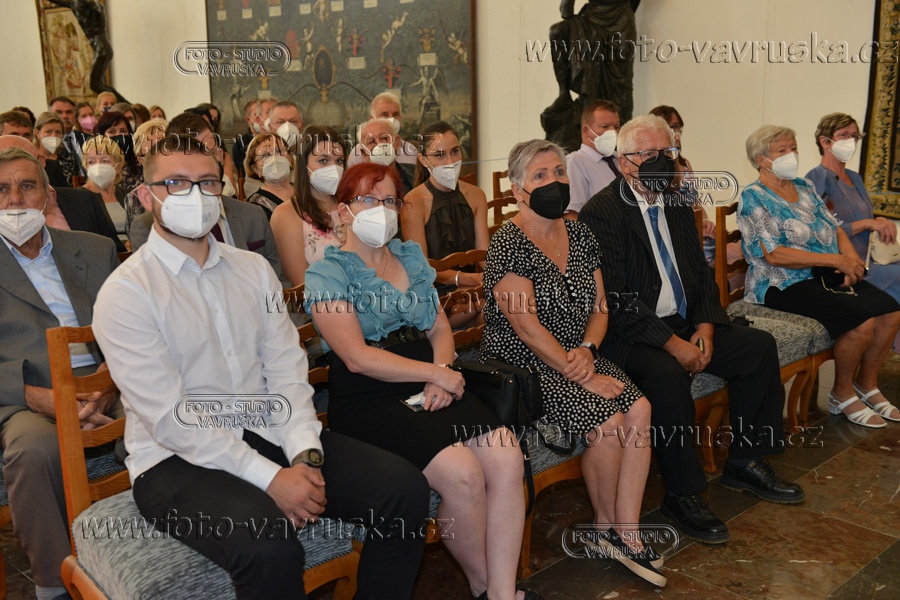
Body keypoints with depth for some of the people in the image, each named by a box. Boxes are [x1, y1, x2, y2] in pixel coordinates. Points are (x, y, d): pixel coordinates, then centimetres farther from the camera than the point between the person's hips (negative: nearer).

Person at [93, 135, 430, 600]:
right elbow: (170, 419, -15)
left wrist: (305, 454, -12)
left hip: (269, 434, 6)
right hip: (177, 459, -5)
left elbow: (287, 371, 5)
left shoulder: (254, 269, 11)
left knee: (404, 489, -10)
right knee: (270, 545, -34)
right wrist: (271, 478, -20)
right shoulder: (125, 292, -8)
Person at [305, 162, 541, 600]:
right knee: (463, 473, -26)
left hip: (428, 391, 6)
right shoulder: (327, 273, -2)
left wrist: (441, 375, -5)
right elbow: (357, 357, -11)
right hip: (367, 400, -5)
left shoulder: (411, 257, 17)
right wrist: (437, 373, -11)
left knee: (507, 459, -19)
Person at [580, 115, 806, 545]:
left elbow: (701, 273, 15)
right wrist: (672, 343, -22)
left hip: (685, 326, 9)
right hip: (630, 334, -8)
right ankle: (682, 496, -16)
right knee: (668, 375, -34)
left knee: (759, 346, -1)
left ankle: (744, 462, 13)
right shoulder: (600, 214, -13)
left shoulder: (676, 205, 13)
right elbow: (615, 300, -20)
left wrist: (705, 326, -3)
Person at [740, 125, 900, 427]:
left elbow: (836, 229, 15)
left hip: (828, 276, 8)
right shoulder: (753, 198, -8)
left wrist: (850, 259, -7)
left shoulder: (805, 187, 16)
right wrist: (835, 259, -18)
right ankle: (842, 394, -1)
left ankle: (867, 384, 10)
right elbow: (774, 254, -18)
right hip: (785, 285, -7)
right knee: (863, 320, -24)